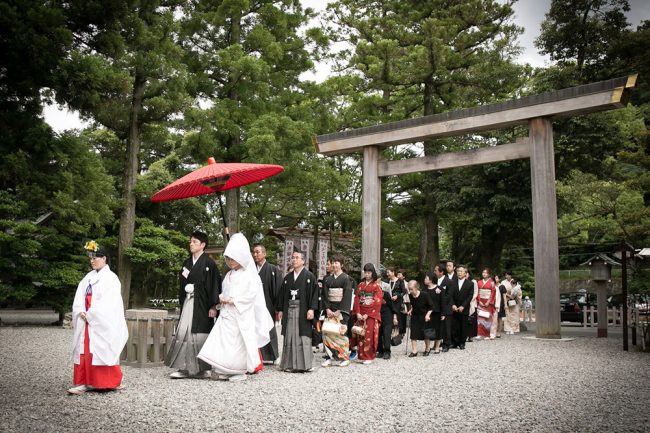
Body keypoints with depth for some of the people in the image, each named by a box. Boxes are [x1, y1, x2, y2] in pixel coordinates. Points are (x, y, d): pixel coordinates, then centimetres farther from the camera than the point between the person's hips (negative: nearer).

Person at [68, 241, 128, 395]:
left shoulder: (111, 278, -7)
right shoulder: (89, 277, 14)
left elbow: (107, 303, -15)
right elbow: (79, 296, 9)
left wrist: (90, 315, -14)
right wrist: (81, 312, -8)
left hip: (103, 323, -7)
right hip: (87, 321, 7)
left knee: (102, 352, -5)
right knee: (84, 352, 3)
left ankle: (112, 382, 6)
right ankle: (84, 382, 7)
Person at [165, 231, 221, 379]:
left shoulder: (209, 263, -5)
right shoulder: (187, 263, 13)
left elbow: (215, 284, -9)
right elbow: (182, 284, 17)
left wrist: (213, 306, -13)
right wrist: (182, 302, 10)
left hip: (202, 303, -5)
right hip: (188, 302, 5)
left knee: (201, 334, -1)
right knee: (183, 333, -3)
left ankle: (204, 368, 10)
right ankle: (184, 368, 1)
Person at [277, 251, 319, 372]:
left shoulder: (309, 276, 0)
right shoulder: (287, 277, 14)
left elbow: (314, 293, -6)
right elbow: (282, 294, 15)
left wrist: (311, 309, -15)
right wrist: (280, 310, 9)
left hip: (303, 310, -4)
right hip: (289, 310, 4)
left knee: (303, 337, -3)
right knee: (289, 336, 4)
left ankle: (305, 363, 4)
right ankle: (289, 364, 10)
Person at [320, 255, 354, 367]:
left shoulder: (346, 278, -2)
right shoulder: (327, 279, 12)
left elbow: (347, 296, -8)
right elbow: (324, 295, 8)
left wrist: (340, 311, -14)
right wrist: (327, 309, -5)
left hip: (341, 309, -4)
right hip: (329, 309, 4)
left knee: (340, 332, -7)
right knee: (327, 332, -3)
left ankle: (344, 357, 4)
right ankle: (331, 357, 4)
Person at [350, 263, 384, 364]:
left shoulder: (376, 286, -1)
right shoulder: (361, 285, 13)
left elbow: (377, 302, -9)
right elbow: (356, 299, 7)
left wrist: (367, 314, -14)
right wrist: (358, 313, -6)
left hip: (371, 314, -4)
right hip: (360, 315, 4)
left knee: (369, 336, -5)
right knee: (360, 335, 3)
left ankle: (369, 357, 2)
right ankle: (361, 356, 12)